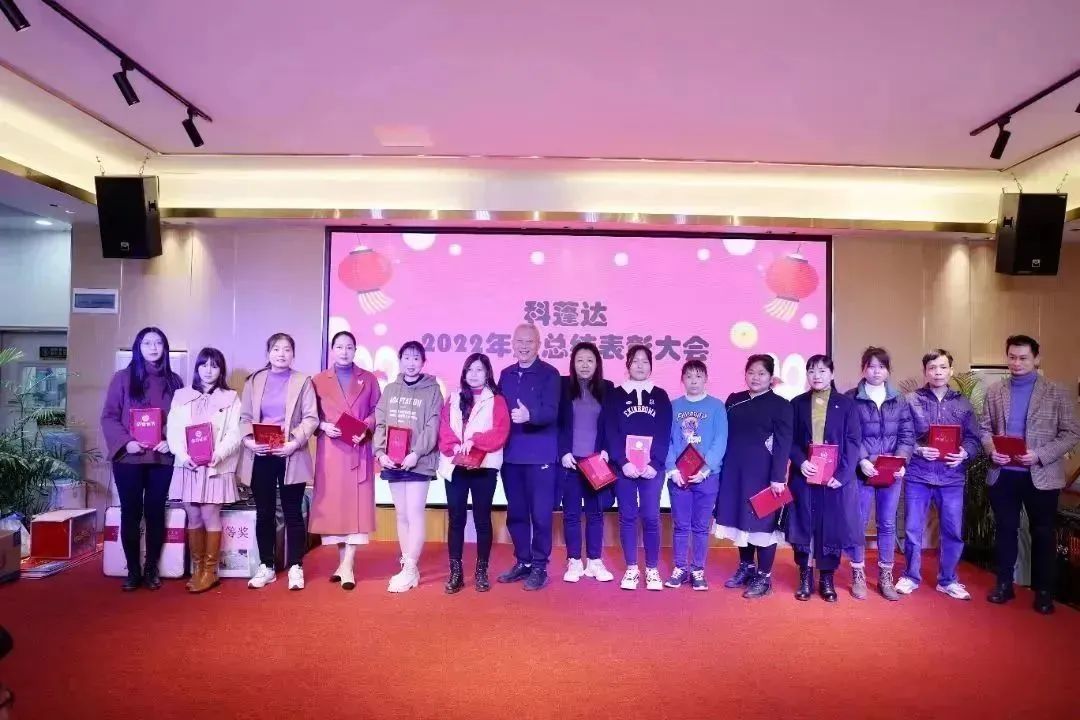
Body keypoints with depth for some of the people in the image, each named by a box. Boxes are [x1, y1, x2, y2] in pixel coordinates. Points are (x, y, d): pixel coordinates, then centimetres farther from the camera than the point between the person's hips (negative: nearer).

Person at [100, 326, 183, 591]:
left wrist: (171, 442, -9)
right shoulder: (122, 378, 2)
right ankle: (133, 571, 14)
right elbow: (109, 416, 0)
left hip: (162, 458, 1)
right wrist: (125, 442, -14)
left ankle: (151, 569, 17)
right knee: (130, 514, 4)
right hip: (128, 457, -1)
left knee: (155, 512, 6)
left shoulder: (173, 381, 7)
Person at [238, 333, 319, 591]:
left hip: (291, 456, -2)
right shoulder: (254, 381, 12)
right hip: (260, 457, 2)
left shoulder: (303, 381, 4)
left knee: (293, 512, 3)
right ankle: (266, 566, 21)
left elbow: (311, 418, -4)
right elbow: (244, 417, 7)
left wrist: (295, 442, -18)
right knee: (264, 513, 9)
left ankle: (295, 567, 12)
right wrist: (249, 441, -11)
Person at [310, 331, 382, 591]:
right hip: (330, 450, 1)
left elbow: (377, 411, 6)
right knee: (332, 502, 3)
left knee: (356, 503, -5)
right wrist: (324, 426, -13)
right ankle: (343, 560, 16)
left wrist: (366, 428, -11)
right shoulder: (318, 380, 7)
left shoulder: (368, 379, 8)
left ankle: (347, 565, -4)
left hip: (359, 450, 0)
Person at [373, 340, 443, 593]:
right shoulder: (390, 390, 12)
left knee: (414, 514, -6)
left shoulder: (432, 390, 1)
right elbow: (380, 424, 8)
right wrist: (380, 452, -6)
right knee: (401, 515, 9)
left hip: (418, 462, -4)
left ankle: (410, 570, 0)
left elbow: (432, 427, -7)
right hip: (393, 462, 5)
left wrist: (416, 453, -17)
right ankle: (408, 567, 18)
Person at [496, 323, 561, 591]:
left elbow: (551, 412, -16)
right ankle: (522, 562, 25)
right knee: (515, 513, 11)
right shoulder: (505, 375, 12)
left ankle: (539, 567, 12)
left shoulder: (549, 374, -5)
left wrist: (529, 415, -35)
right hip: (510, 454, 5)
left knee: (540, 513, 0)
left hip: (540, 455, -5)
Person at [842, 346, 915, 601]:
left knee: (887, 523, 9)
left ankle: (886, 576, 21)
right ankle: (858, 575, 16)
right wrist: (861, 461, -15)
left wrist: (901, 462, -9)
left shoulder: (899, 400, 8)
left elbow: (907, 435, 5)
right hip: (862, 471, -2)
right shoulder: (851, 398, -2)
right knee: (859, 522, 4)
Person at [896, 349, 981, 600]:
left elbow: (973, 438, 6)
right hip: (918, 475, -2)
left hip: (952, 477, 2)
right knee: (912, 530, 6)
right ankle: (911, 576, 22)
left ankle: (947, 580, 27)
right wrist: (919, 450, -18)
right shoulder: (911, 400, -1)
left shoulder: (962, 403, 7)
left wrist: (964, 453, -13)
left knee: (953, 532, 9)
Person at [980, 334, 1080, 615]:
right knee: (1005, 530, 11)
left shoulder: (1057, 393, -2)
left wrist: (1040, 455, -18)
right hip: (1003, 474, 2)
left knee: (1043, 534, 7)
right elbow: (985, 428, 9)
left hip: (1041, 475, -2)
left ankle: (1043, 591, 20)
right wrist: (992, 450, -11)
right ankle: (1004, 584, 22)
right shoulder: (994, 391, 7)